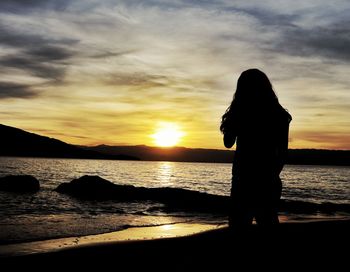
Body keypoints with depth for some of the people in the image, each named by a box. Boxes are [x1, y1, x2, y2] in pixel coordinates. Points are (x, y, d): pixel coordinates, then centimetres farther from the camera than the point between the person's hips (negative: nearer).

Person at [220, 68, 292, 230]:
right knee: (268, 222, 13)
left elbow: (228, 143, 7)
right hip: (268, 180, 3)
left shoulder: (238, 113, -5)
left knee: (239, 223, 5)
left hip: (243, 179, -2)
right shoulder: (278, 115, 1)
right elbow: (283, 152, 3)